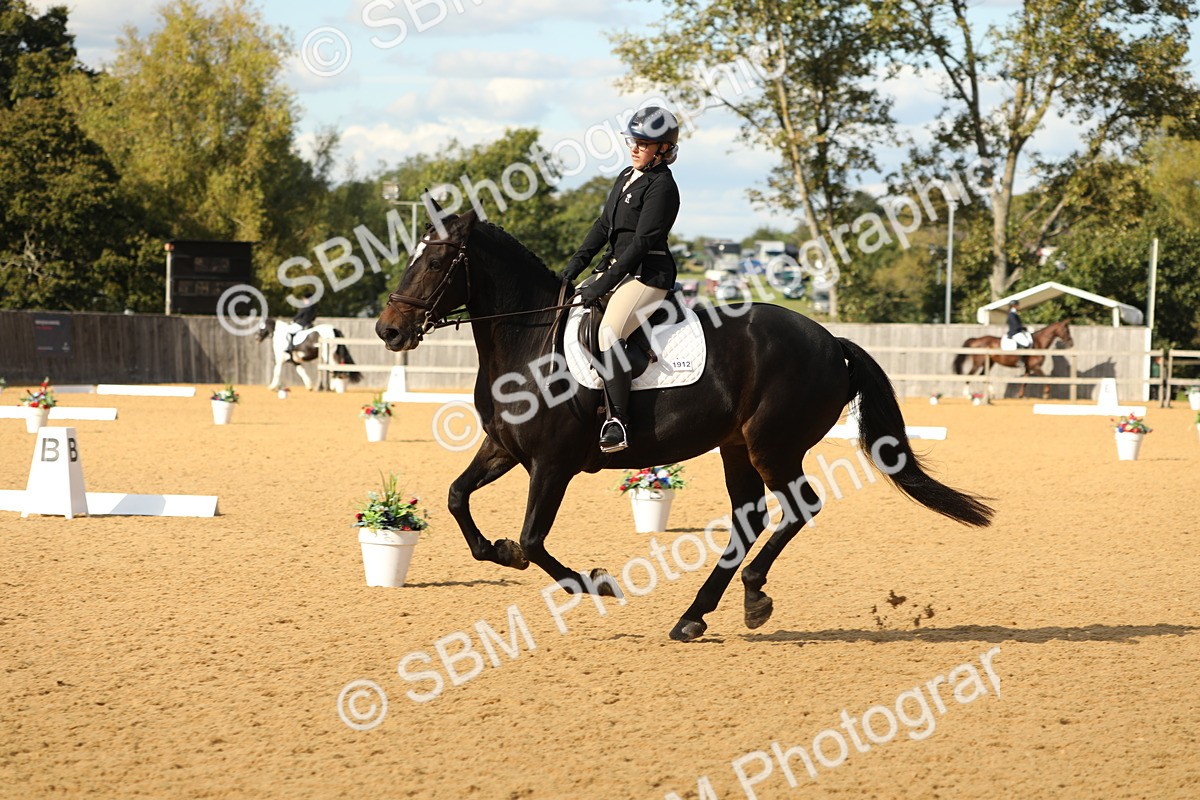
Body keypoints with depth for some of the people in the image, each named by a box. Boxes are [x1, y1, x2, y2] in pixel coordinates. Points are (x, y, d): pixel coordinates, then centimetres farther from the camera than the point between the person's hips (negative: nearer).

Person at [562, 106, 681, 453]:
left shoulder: (661, 186, -13)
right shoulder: (626, 177, 16)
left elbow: (642, 241, -19)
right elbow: (604, 225, 18)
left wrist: (605, 283, -22)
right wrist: (578, 261, 5)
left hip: (648, 273, -10)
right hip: (616, 267, 10)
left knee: (608, 334, -29)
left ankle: (617, 423, -30)